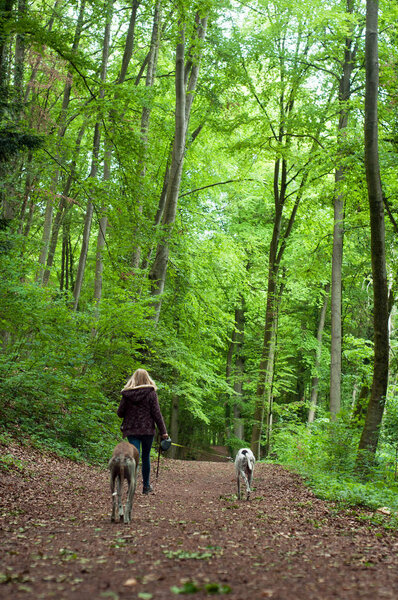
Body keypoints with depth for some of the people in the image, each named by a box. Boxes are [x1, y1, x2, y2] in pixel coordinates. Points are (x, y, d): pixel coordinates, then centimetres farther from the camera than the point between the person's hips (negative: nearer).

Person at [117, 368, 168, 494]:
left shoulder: (127, 394, -1)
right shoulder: (151, 393, -5)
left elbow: (120, 413, 4)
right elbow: (156, 413, -7)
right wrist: (163, 431, -3)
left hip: (131, 430, 1)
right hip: (147, 430, 0)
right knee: (146, 457, 14)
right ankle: (146, 485, 24)